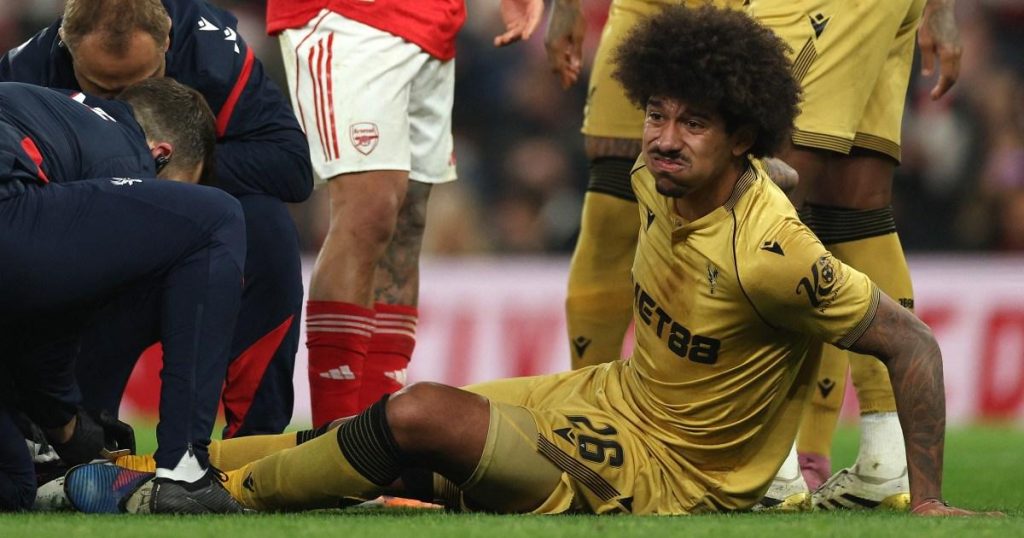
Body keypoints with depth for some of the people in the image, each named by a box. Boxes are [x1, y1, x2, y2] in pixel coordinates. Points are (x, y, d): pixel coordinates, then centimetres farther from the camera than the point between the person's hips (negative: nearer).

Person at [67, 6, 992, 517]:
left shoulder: (767, 253, -28)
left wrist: (927, 502, -17)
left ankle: (221, 497, -5)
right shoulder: (659, 180, -4)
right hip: (605, 403, 8)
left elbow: (913, 344, -22)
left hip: (665, 477, -8)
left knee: (419, 416, -21)